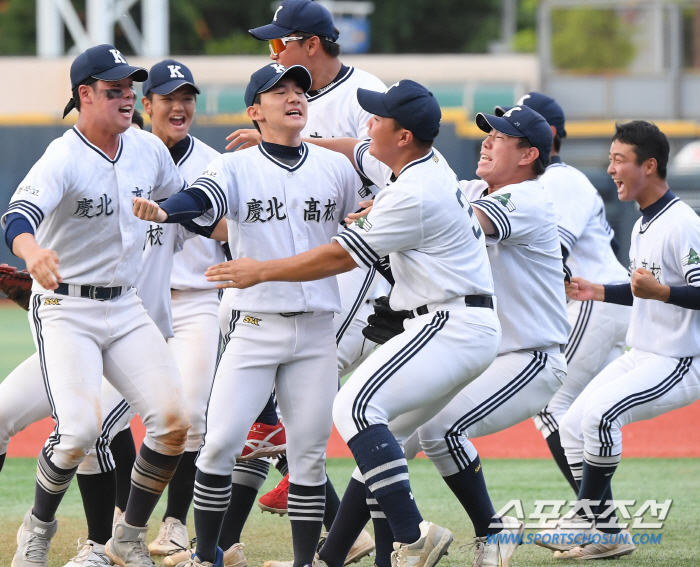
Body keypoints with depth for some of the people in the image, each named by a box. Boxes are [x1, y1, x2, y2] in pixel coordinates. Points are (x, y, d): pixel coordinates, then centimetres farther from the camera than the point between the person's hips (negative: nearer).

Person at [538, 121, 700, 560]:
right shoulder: (643, 225, 14)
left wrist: (660, 292, -36)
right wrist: (600, 292, 16)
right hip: (640, 358, 11)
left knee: (598, 413, -27)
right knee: (573, 425, 8)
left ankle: (596, 523, -14)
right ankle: (605, 531, 11)